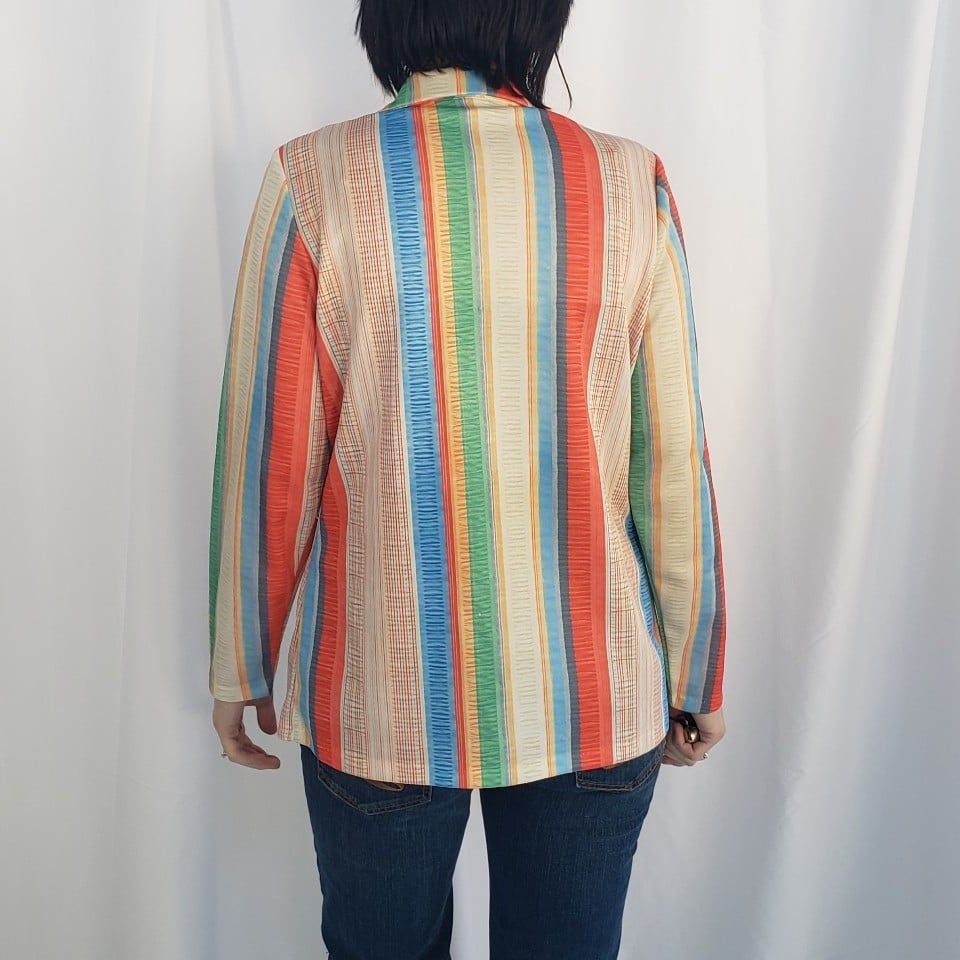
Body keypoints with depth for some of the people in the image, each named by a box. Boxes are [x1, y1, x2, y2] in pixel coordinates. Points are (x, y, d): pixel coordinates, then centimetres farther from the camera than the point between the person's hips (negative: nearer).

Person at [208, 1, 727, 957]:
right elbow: (671, 465, -3)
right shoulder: (631, 186, -5)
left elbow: (268, 460, -7)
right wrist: (693, 676, 10)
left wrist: (241, 667, 8)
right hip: (597, 702, 2)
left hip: (378, 699, 0)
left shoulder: (312, 183, -9)